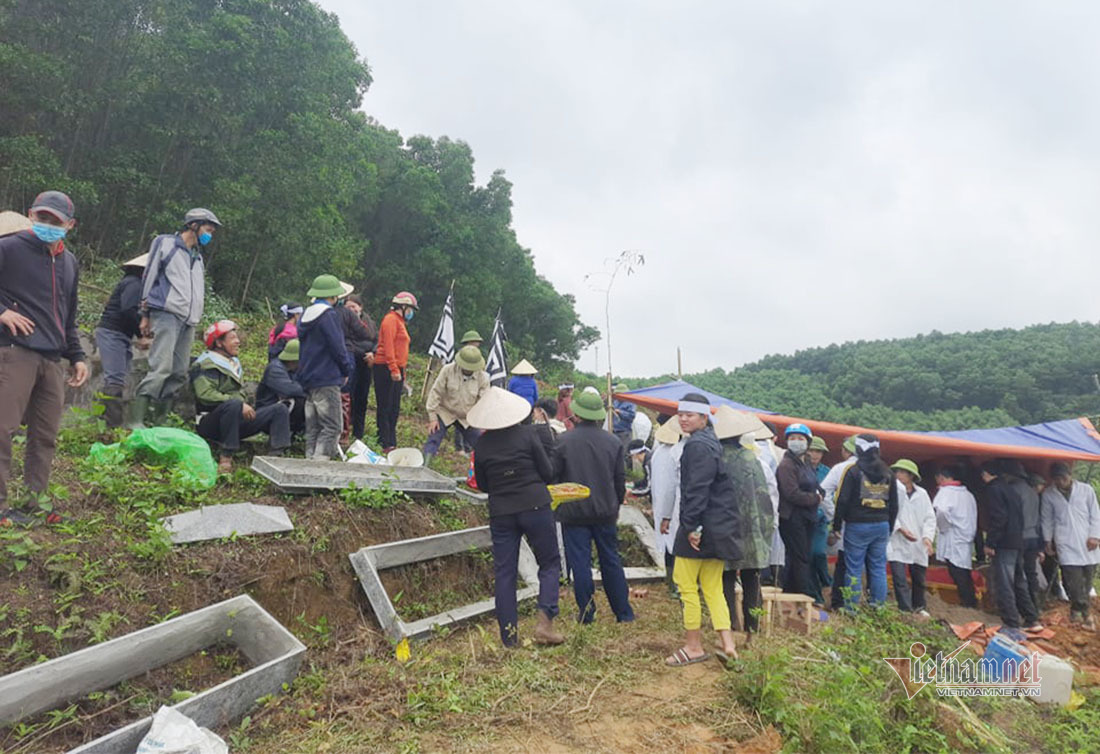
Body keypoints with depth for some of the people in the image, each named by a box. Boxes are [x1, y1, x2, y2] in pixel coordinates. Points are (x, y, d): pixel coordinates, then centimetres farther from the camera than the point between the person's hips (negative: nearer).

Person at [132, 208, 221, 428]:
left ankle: (159, 420, 8)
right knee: (160, 368, -18)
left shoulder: (197, 255, 28)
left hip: (189, 321, 7)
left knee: (179, 374, 2)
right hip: (167, 314, -7)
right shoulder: (165, 243, 8)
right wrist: (145, 315, 0)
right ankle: (136, 420, -18)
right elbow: (149, 277, 5)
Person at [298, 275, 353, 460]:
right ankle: (320, 461, -14)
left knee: (313, 426, 12)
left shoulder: (306, 315, 15)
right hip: (326, 379, -9)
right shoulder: (329, 315, -12)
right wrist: (347, 370, -1)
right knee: (332, 426, -7)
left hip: (308, 378, 9)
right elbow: (337, 347, -15)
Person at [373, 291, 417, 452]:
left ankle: (391, 443, 14)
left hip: (397, 370, 9)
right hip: (386, 368, -9)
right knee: (385, 408, -6)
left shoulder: (400, 322, 22)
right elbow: (388, 345, -17)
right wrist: (394, 369, -22)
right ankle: (385, 444, -5)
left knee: (394, 409, 10)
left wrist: (402, 373, 20)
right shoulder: (391, 319, -7)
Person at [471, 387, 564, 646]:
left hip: (501, 513, 2)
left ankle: (509, 637, 11)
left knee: (504, 573, 8)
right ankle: (545, 620, -6)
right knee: (550, 564, 11)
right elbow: (547, 472, -4)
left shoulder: (481, 445, -1)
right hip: (535, 507, -2)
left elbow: (482, 484, 8)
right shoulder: (526, 433, -7)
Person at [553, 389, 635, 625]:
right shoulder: (612, 442, 1)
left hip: (573, 511, -3)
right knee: (611, 561, 13)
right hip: (605, 512, 3)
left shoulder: (564, 441, -8)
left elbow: (554, 475, -5)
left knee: (580, 563, 5)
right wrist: (615, 506, 20)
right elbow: (620, 480, 6)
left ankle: (586, 613, 11)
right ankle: (623, 612, 21)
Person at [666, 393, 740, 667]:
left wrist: (691, 526, -20)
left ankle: (694, 646, 11)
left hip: (700, 526, -10)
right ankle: (728, 644, 10)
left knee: (686, 584, 1)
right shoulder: (711, 443, 16)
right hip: (719, 526, 10)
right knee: (712, 587, 13)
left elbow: (696, 490, -21)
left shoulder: (696, 446, -15)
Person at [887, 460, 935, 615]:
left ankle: (920, 607, 37)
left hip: (918, 543, 4)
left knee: (919, 578, 17)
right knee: (900, 578, -11)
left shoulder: (922, 494, 7)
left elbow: (930, 517, 5)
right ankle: (905, 610, -3)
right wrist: (900, 528, -20)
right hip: (897, 543, -4)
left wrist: (927, 536, -9)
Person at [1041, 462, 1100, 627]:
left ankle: (1076, 610, 22)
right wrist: (1048, 540, 10)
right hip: (1066, 544, -1)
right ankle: (1085, 613, -3)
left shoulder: (1086, 490, 0)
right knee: (1074, 580, -9)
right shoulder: (1048, 494, 1)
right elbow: (1047, 519, 9)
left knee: (1087, 580, 8)